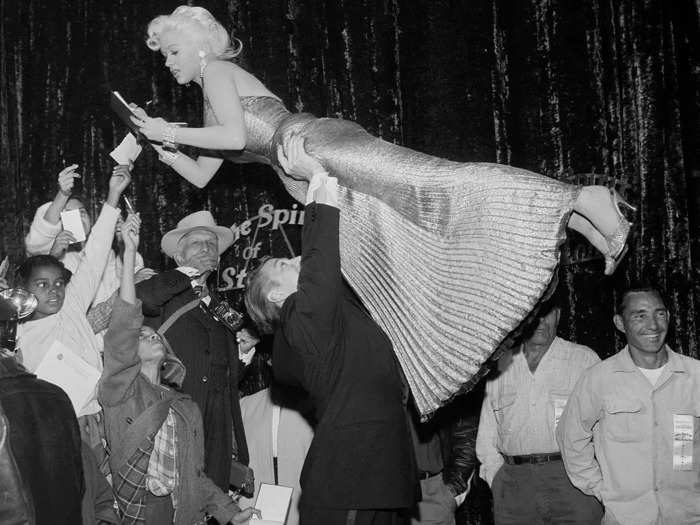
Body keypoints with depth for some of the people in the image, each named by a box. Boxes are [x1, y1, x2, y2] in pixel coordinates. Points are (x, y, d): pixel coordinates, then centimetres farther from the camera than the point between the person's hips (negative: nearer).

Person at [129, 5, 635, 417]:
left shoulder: (218, 71, 5)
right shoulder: (213, 99, 34)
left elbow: (237, 136, -12)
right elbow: (200, 174, 37)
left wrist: (172, 132, -1)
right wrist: (158, 141, 27)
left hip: (318, 144, -9)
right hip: (317, 181, 9)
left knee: (435, 182, -24)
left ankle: (583, 199, -33)